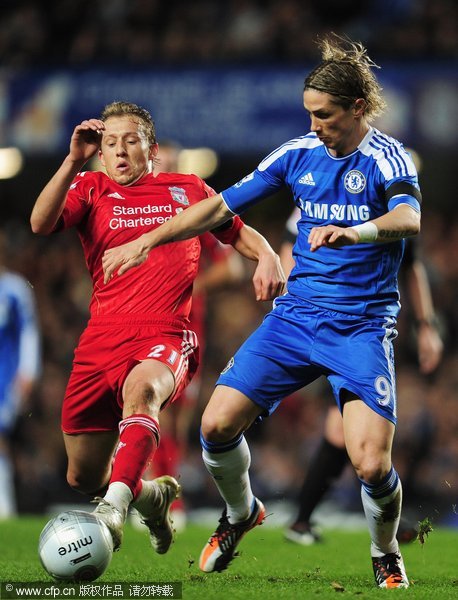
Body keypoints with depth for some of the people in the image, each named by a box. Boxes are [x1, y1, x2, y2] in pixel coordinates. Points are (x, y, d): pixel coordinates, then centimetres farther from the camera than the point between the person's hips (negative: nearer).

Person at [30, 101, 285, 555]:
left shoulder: (187, 190, 16)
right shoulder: (91, 190, 13)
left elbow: (239, 233, 26)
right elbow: (41, 224, -6)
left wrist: (266, 256, 4)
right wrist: (74, 160, -16)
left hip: (166, 335, -3)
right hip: (102, 339, 3)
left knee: (141, 387, -40)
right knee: (82, 478, 5)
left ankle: (113, 509, -52)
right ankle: (152, 495, 38)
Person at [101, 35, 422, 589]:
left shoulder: (385, 157, -9)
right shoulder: (299, 153, 5)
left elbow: (410, 218, -30)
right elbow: (222, 206, 12)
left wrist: (353, 232, -50)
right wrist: (148, 239, 7)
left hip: (362, 327, -4)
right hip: (296, 314, 5)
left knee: (371, 465, -20)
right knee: (217, 424, -10)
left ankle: (386, 557, 11)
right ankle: (240, 513, 22)